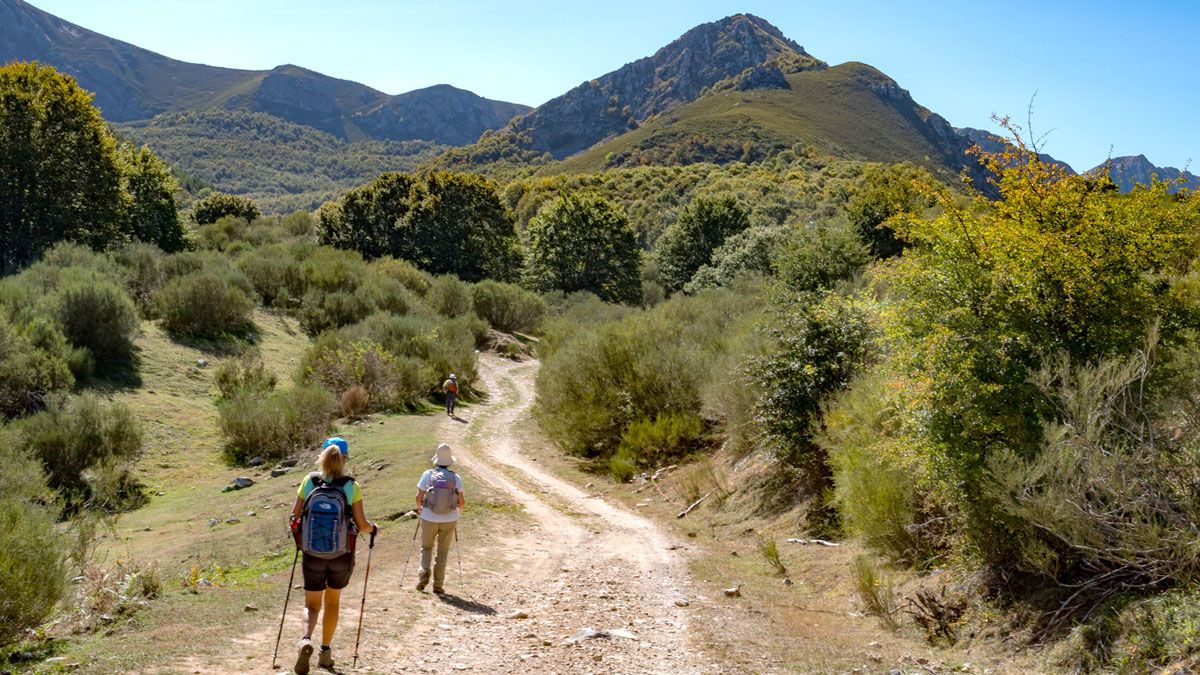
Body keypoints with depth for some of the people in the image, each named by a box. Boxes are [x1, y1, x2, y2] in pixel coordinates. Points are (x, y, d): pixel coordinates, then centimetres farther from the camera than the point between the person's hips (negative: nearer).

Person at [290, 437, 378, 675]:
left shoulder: (309, 481, -5)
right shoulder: (351, 486, -10)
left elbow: (294, 516, -1)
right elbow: (362, 525, -10)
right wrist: (373, 528, 12)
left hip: (313, 553, 0)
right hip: (342, 554, 0)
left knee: (312, 605, 12)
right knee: (332, 602, 21)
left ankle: (306, 640, -16)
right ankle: (325, 653, 28)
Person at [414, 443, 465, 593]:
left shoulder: (427, 475, -8)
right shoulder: (456, 478, -5)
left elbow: (419, 498, -5)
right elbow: (461, 502, -2)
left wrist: (419, 507, 17)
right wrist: (458, 508, 21)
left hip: (429, 519, -1)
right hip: (449, 520, 1)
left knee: (426, 548, 21)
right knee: (443, 551, 14)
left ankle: (424, 574, 2)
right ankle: (438, 585, 15)